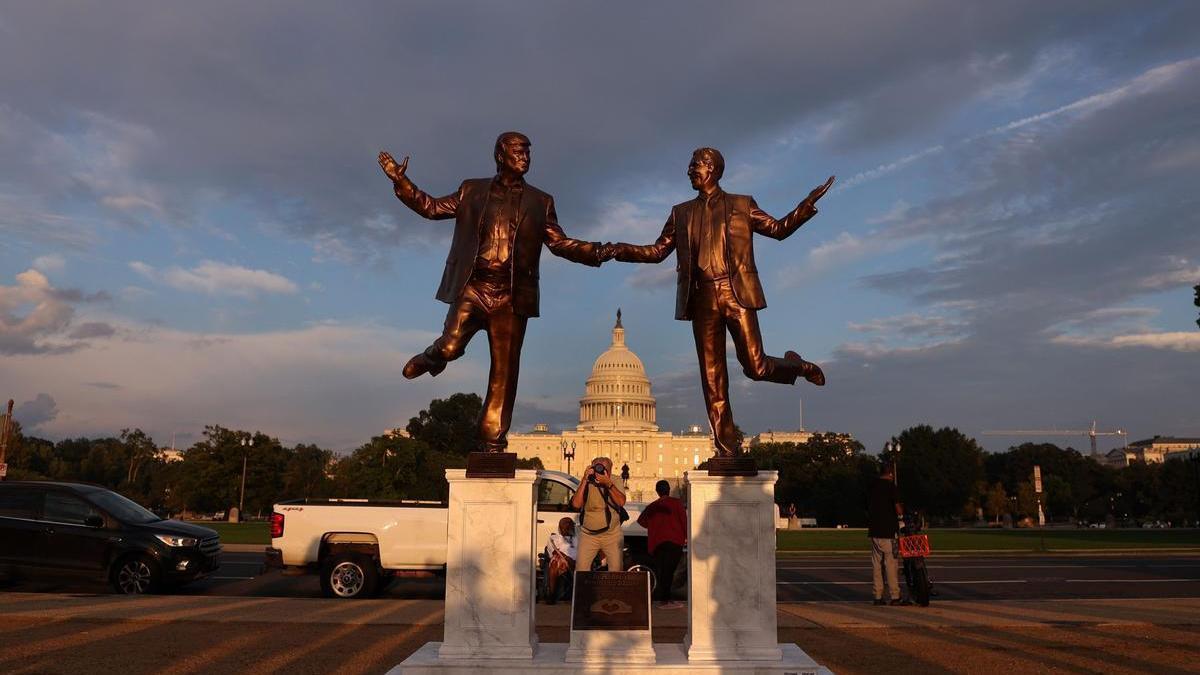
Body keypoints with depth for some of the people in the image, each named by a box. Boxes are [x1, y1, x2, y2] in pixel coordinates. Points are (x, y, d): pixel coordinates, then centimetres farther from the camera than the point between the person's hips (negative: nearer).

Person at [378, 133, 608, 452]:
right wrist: (400, 180, 7)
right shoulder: (472, 191, 13)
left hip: (511, 296, 1)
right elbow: (433, 207, 15)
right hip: (472, 288, -1)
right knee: (450, 347, -19)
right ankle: (431, 358, 20)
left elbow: (560, 243, 10)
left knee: (504, 372, 1)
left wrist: (597, 251, -5)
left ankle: (493, 441, 10)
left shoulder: (540, 202, 14)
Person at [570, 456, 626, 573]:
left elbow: (621, 502, -17)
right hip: (588, 535, 0)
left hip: (612, 534, 0)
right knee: (581, 567, -6)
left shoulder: (615, 481, -3)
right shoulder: (587, 484, -6)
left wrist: (608, 483, -26)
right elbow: (576, 504, -18)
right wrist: (584, 481, -21)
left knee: (616, 569, 0)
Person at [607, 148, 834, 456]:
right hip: (702, 298, 3)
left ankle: (796, 365, 26)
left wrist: (808, 204, -3)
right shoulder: (681, 212, 17)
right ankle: (727, 449, 7)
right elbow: (658, 251, 15)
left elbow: (779, 229, 10)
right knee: (712, 378, 0)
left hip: (737, 292, -2)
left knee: (755, 366, -8)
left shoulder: (742, 205, 11)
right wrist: (622, 250, 0)